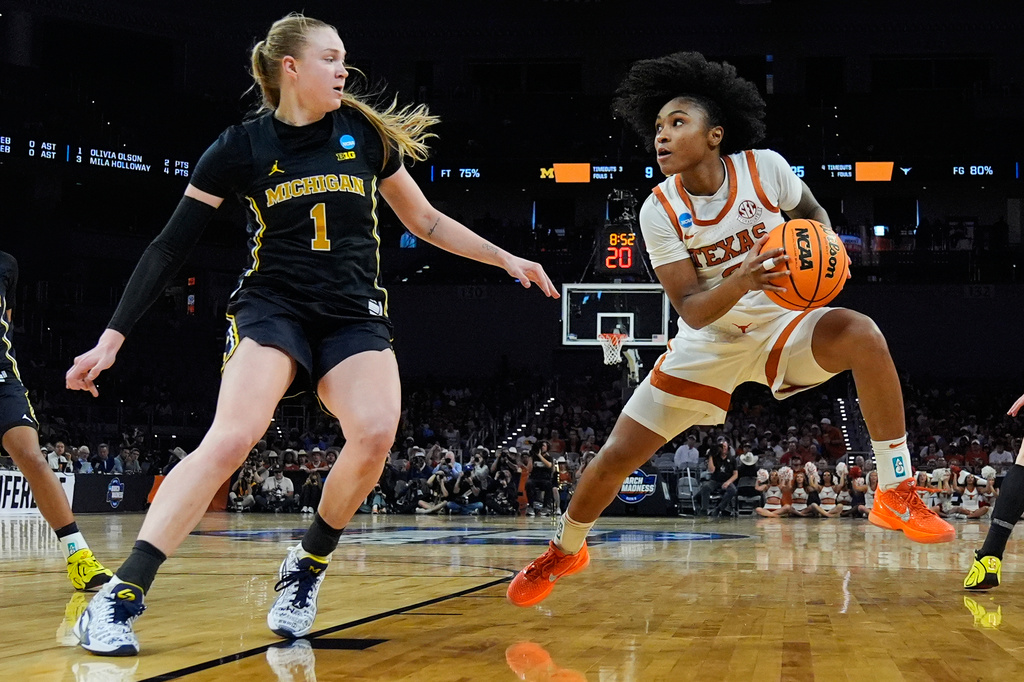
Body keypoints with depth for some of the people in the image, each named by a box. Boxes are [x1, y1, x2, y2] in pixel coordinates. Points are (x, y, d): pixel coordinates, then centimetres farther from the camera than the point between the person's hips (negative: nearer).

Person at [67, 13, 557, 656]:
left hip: (355, 315, 3)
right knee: (232, 437, -27)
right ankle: (119, 597, -25)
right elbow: (170, 248, 0)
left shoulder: (365, 133, 6)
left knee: (376, 433, -26)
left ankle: (307, 567, -2)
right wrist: (111, 339, -5)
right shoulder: (243, 146, -1)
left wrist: (507, 259, 11)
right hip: (272, 306, -3)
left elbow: (426, 221, 18)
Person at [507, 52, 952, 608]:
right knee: (616, 457, -2)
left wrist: (826, 243, -18)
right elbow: (691, 311, -19)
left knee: (862, 335, -33)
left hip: (778, 323, 0)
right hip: (709, 343, 1)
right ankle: (564, 551, 28)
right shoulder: (659, 211, -16)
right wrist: (739, 283, -40)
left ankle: (897, 495, -22)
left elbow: (811, 213, 7)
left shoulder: (764, 167, -16)